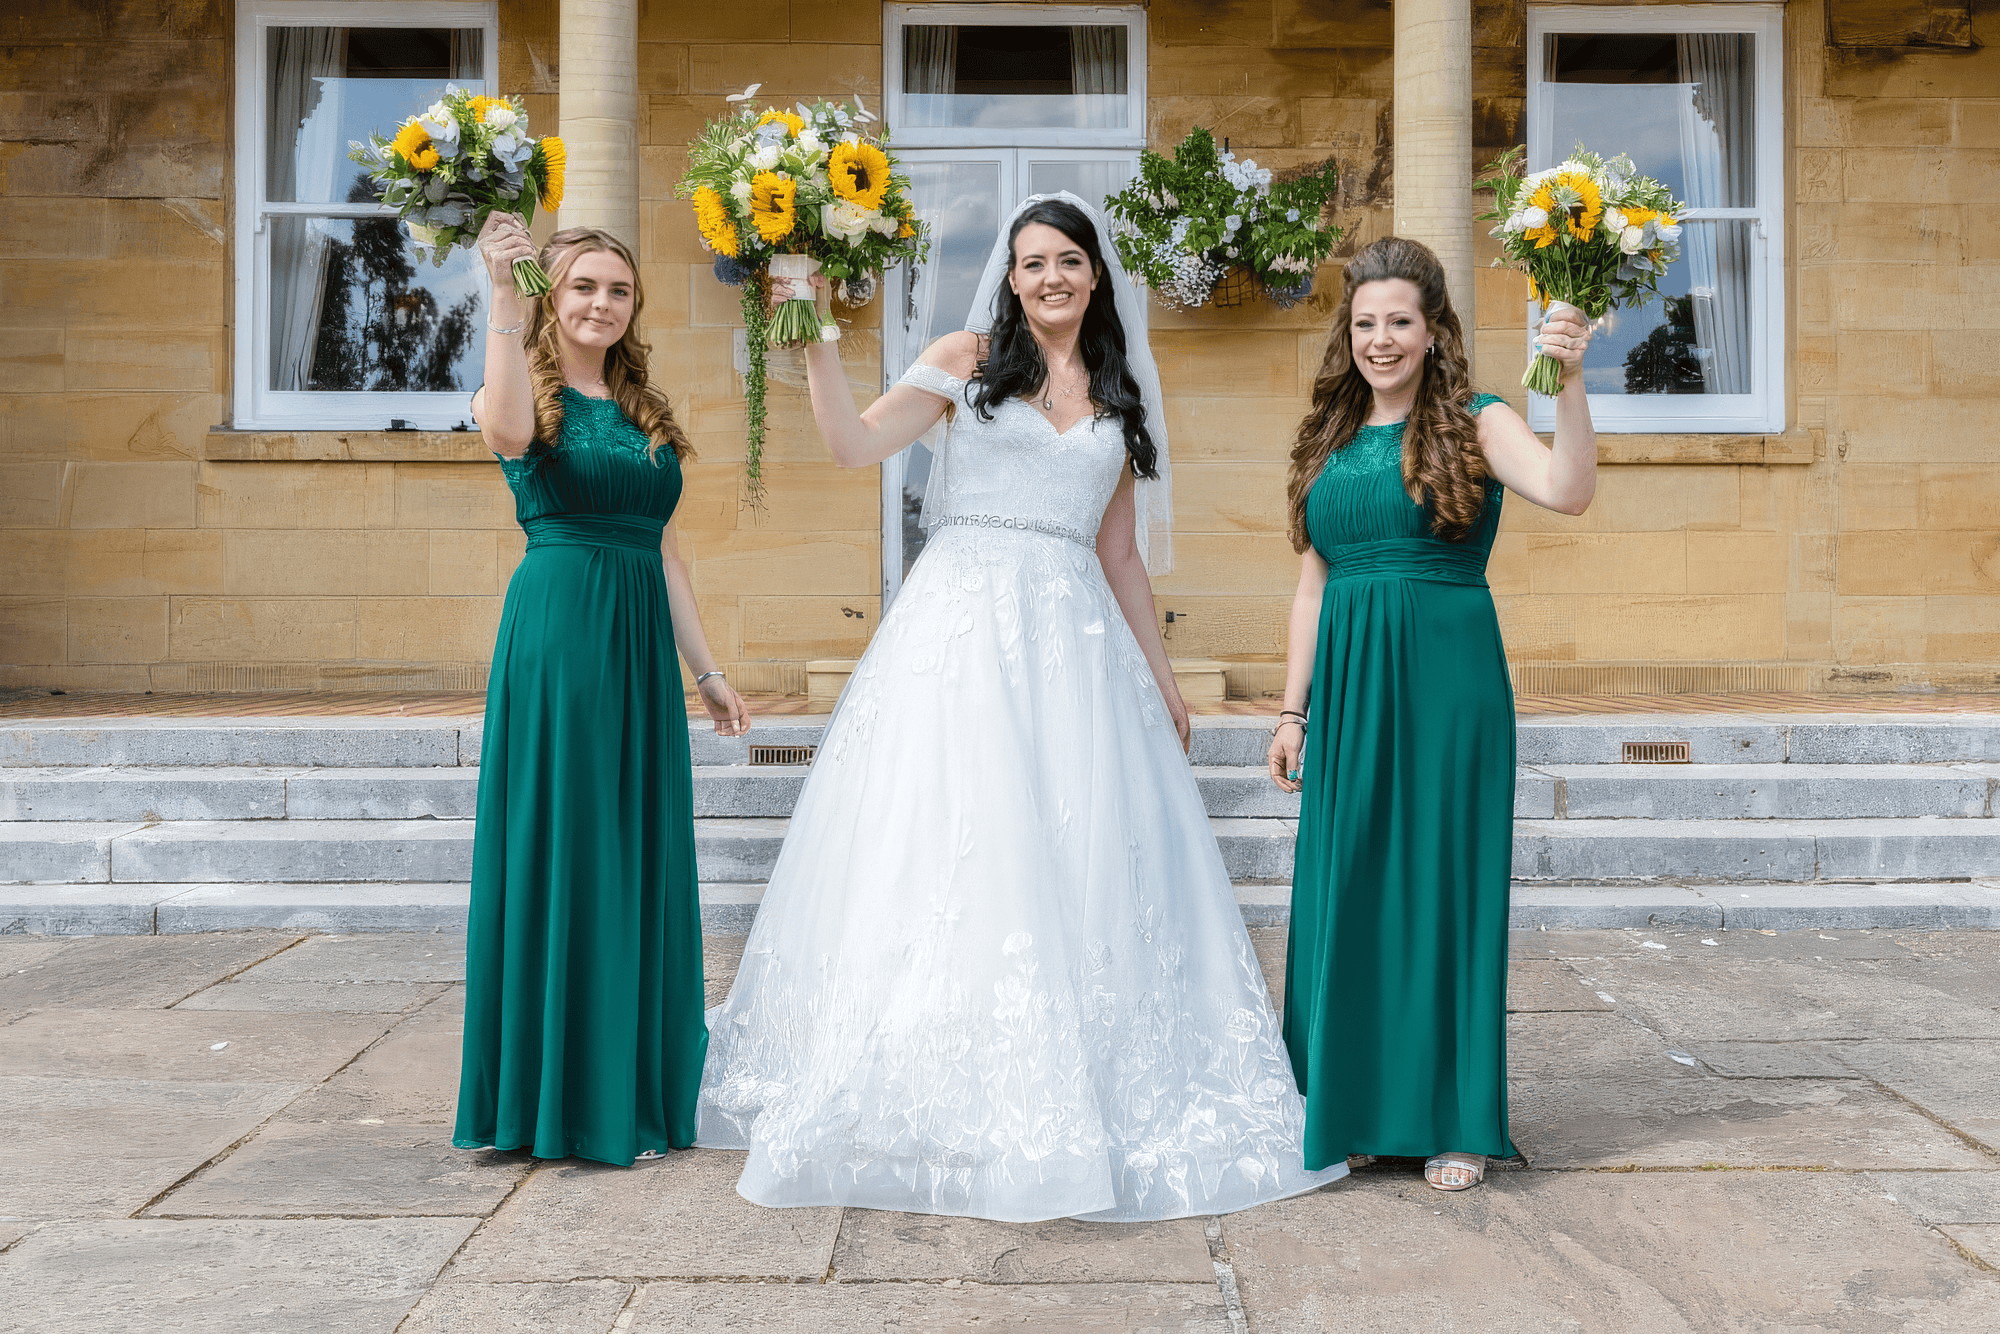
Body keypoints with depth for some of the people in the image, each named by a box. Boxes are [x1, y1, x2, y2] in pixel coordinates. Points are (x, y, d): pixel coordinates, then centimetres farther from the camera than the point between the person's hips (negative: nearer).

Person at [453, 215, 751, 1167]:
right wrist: (501, 294, -30)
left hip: (640, 643, 6)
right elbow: (507, 428, -29)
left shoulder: (644, 412, 17)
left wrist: (704, 669, 16)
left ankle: (631, 1091, 21)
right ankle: (555, 1092, 10)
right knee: (556, 849, -1)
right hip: (555, 632, -6)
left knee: (636, 854, 10)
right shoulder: (534, 397, -1)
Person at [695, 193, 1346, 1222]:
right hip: (965, 624, -3)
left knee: (1081, 854, 1)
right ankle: (954, 1101, 3)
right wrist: (816, 341, -16)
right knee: (955, 844, -6)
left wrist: (1159, 672, 18)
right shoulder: (968, 361, 7)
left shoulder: (1119, 397, 17)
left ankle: (1081, 1105, 12)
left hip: (1076, 636, 3)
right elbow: (855, 444, -5)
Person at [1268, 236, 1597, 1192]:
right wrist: (1294, 709, 13)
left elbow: (1568, 492, -19)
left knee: (1444, 884, 0)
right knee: (1344, 891, 7)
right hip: (1347, 686, 5)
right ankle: (1354, 1108, 21)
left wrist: (1570, 382, -31)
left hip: (1446, 680, -5)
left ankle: (1456, 1121, 12)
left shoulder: (1473, 425, -1)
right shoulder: (1329, 441, 13)